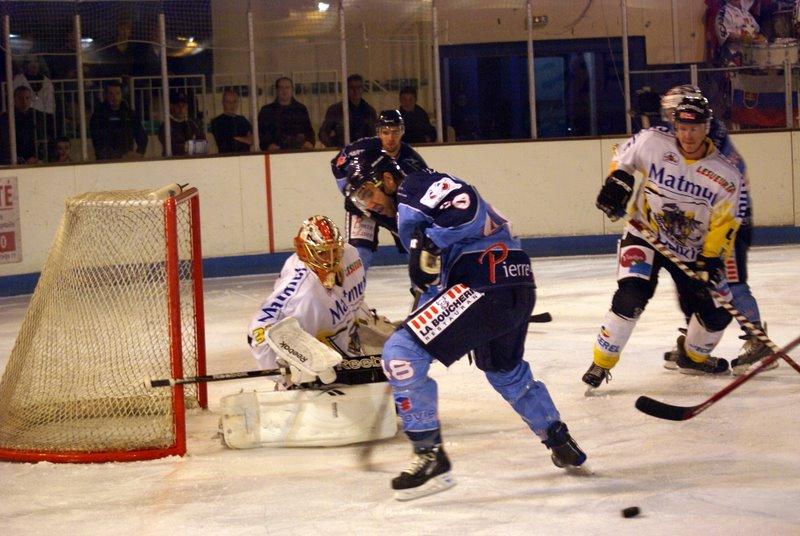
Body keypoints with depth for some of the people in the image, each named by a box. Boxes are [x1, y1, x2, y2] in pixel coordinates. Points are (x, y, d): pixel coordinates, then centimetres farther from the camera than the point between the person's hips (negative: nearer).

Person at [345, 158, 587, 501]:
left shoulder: (416, 187, -3)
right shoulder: (409, 213, 28)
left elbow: (466, 205, -21)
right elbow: (436, 282, 32)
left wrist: (429, 243, -23)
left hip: (486, 285, -11)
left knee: (401, 351, -12)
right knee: (506, 373, 33)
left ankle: (430, 455, -9)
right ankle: (560, 442, 46)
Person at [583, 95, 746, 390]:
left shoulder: (727, 176, -15)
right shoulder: (652, 142, -16)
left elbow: (724, 225, -10)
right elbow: (624, 155, 6)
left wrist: (711, 261, -19)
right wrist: (617, 181, -8)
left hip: (693, 250, 3)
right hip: (645, 236, -2)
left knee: (717, 312, 3)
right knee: (631, 297, -24)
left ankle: (693, 357, 34)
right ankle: (601, 363, -11)